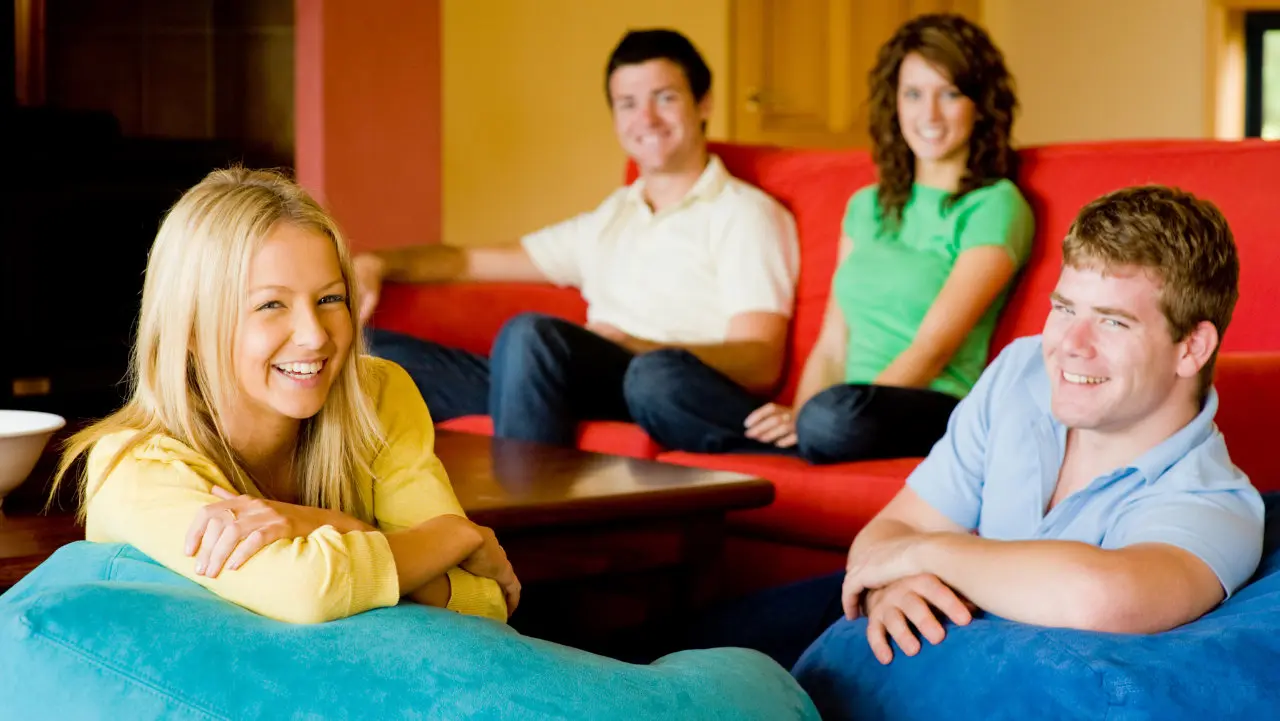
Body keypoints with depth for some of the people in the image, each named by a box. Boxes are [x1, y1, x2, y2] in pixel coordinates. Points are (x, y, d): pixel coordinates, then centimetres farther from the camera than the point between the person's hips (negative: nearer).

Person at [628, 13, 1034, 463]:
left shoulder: (995, 206, 1)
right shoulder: (866, 206, 22)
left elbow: (933, 349, -9)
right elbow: (832, 346, 17)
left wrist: (809, 421, -19)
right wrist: (799, 416, -5)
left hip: (934, 413, -6)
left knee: (837, 416, -43)